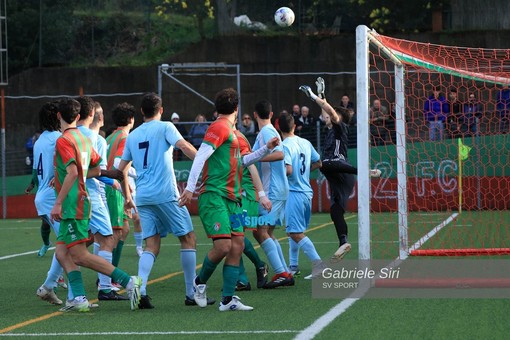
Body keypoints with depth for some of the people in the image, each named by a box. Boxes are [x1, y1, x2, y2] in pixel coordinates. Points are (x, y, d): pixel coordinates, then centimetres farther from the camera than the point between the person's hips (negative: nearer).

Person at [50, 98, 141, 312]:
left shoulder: (63, 140, -12)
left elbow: (72, 173, -23)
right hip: (80, 203, 9)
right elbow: (96, 169, 21)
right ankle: (79, 298, -2)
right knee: (62, 253, 9)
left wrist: (58, 203, -22)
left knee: (79, 255, -9)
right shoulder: (84, 139, 13)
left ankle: (128, 281, -14)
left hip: (71, 204, -9)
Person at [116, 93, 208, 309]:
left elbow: (121, 170, 21)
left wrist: (127, 197, 29)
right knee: (188, 239, 5)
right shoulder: (165, 127, 2)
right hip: (165, 194, -5)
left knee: (152, 246, 5)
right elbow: (184, 147, -15)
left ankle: (140, 291, -15)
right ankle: (191, 294, 3)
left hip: (143, 196, 5)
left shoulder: (132, 136, 17)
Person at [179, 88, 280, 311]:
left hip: (231, 198, 9)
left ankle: (228, 299, 1)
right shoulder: (220, 127, -7)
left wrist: (266, 149, 30)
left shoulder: (230, 131, 20)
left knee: (237, 245, 1)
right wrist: (190, 188, -26)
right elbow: (200, 156, -17)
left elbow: (239, 162, 34)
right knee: (223, 246, -16)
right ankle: (200, 281, 10)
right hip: (214, 197, -9)